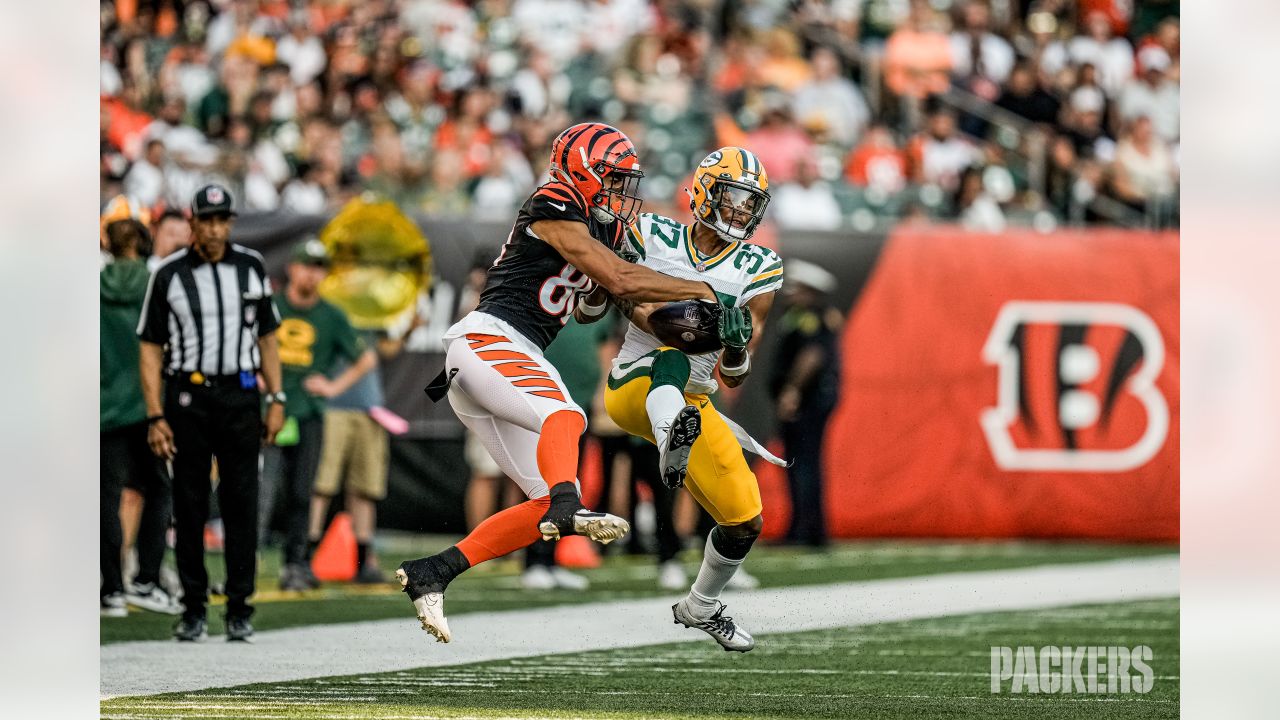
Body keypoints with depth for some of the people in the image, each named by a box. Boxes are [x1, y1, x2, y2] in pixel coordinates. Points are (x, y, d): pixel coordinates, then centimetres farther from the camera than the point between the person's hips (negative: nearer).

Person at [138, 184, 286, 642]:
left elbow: (266, 338, 15)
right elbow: (150, 349, 1)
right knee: (189, 505, 1)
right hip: (187, 397, -2)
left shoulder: (251, 268, 8)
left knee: (241, 502, -1)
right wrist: (156, 417, -7)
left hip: (240, 397, 2)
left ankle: (239, 610, 3)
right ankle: (193, 610, 8)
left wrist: (276, 400, 7)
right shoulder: (169, 275, 0)